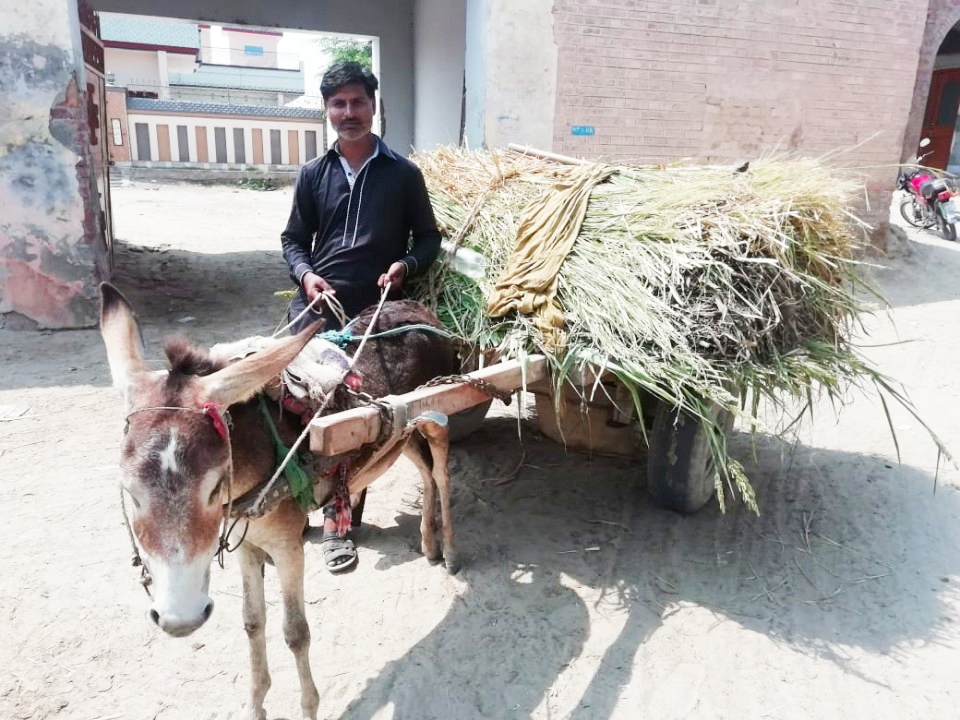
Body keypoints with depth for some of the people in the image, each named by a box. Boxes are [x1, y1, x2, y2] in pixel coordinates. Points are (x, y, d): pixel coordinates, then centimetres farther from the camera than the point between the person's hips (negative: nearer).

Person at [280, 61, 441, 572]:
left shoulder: (403, 174, 3)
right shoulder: (314, 174, 9)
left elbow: (428, 237, 8)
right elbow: (293, 239, 13)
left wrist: (405, 265, -12)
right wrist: (306, 275, -7)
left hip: (374, 313, -2)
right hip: (315, 307, 2)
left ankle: (337, 519, 20)